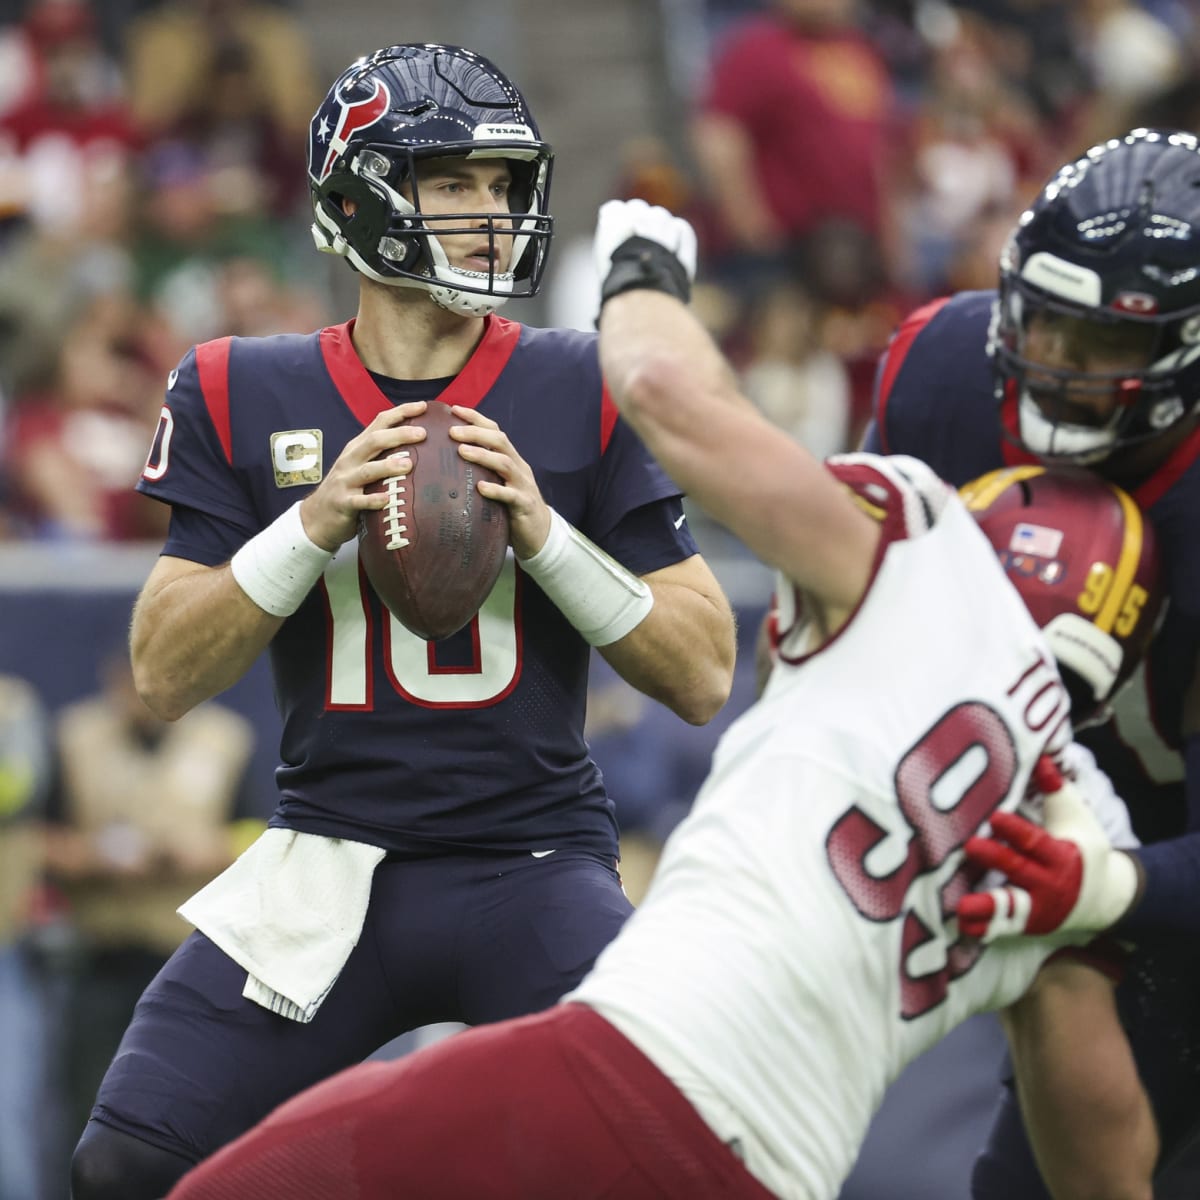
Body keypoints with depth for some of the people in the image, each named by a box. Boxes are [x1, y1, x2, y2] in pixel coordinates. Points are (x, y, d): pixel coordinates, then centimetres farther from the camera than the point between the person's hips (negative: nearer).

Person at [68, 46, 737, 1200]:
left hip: (534, 868, -1)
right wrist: (312, 525, -16)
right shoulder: (243, 398, 3)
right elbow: (165, 675, -1)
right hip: (331, 865, 1)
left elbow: (703, 678, -2)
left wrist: (545, 533, -16)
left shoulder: (584, 395, 0)